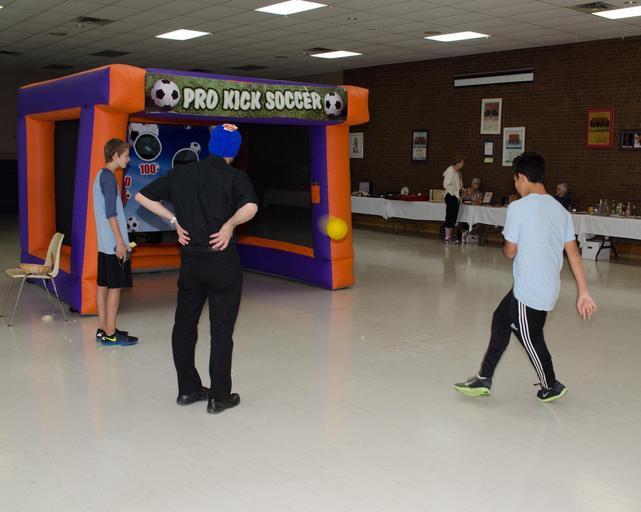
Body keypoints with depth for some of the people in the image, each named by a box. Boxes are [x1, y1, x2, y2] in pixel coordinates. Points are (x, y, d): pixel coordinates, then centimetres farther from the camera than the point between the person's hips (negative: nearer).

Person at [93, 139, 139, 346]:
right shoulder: (109, 177, -14)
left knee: (103, 285, 11)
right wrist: (121, 242, -18)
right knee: (115, 287, -5)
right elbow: (111, 213, -19)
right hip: (114, 244, -10)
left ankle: (103, 330, 17)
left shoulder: (100, 175, 15)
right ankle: (111, 334, -1)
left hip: (104, 243, 10)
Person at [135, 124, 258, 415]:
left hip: (190, 260, 4)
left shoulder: (181, 173, 5)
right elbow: (250, 207, -28)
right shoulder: (235, 177, -7)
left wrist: (175, 220, 9)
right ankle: (220, 397, 9)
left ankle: (188, 389, 25)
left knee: (184, 325, 16)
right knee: (221, 330, 4)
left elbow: (142, 196, 9)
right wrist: (229, 225, -14)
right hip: (223, 261, -4)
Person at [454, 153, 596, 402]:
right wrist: (583, 293, 7)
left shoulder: (518, 208, -15)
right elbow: (574, 253, 4)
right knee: (501, 320, 19)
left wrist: (505, 246, 15)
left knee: (530, 338, 11)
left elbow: (510, 251, -10)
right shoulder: (560, 209, 6)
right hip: (549, 287, 8)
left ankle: (551, 387, 31)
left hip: (529, 292, -8)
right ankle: (484, 380, 26)